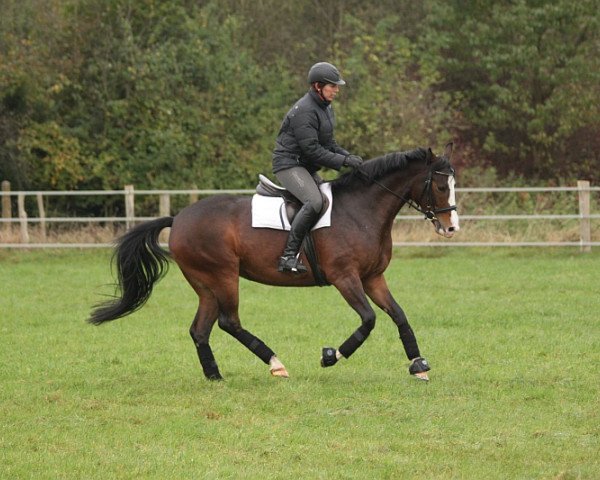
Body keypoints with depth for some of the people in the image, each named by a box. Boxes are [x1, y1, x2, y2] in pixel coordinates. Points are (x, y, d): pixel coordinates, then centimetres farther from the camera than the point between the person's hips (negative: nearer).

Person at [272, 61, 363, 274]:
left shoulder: (325, 108, 13)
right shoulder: (304, 111, -19)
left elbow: (328, 144, 20)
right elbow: (312, 149, -23)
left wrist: (348, 156, 2)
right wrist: (343, 161, -22)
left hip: (307, 168, 11)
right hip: (289, 164, -11)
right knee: (314, 202, -30)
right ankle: (288, 256, -32)